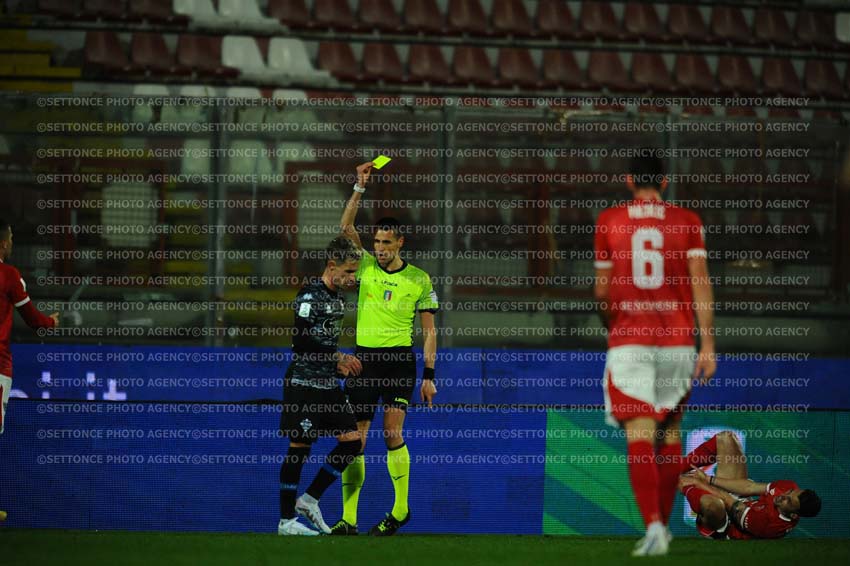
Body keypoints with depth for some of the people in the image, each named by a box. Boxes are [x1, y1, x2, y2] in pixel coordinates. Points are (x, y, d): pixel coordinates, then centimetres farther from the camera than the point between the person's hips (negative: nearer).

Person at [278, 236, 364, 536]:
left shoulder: (337, 297, 14)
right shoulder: (310, 295, -13)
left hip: (328, 384, 9)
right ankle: (286, 520, 3)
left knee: (352, 440, 2)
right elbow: (301, 342, -20)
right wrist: (339, 358, -15)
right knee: (299, 447, -4)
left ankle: (309, 500, 12)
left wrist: (339, 363, 9)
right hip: (303, 384, -9)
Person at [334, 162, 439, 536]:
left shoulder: (419, 280, 2)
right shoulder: (366, 267, 8)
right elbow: (346, 227, -2)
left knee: (392, 432, -14)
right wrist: (360, 188, -11)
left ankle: (400, 510, 1)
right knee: (355, 438, -2)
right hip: (363, 360, 3)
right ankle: (348, 518, -1)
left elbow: (429, 330, 4)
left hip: (399, 361, -3)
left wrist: (428, 375, -2)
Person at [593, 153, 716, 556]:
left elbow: (602, 290, 7)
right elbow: (700, 282, -4)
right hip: (676, 341, 2)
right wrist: (708, 343, -4)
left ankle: (653, 525, -25)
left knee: (640, 436, -9)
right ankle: (664, 521, 23)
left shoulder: (608, 221, 4)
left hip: (628, 341, -2)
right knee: (669, 433, 16)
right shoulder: (687, 221, 4)